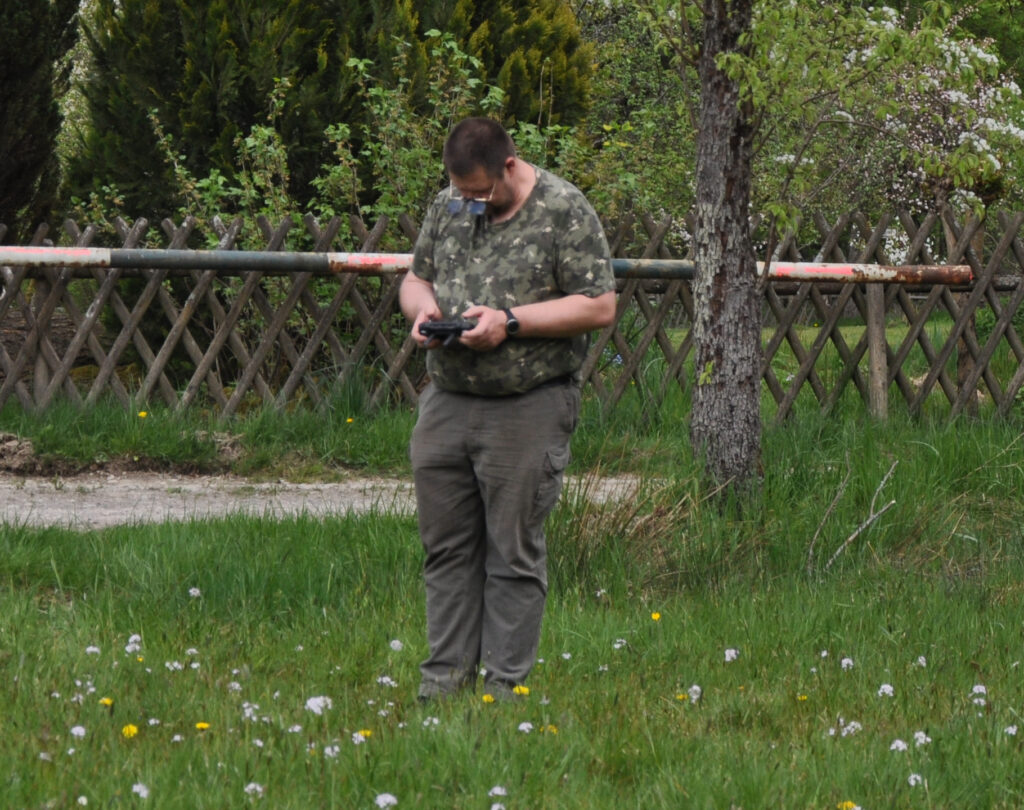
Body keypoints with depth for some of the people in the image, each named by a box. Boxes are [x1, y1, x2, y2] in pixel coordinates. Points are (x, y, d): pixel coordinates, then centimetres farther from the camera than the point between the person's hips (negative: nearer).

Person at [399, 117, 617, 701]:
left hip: (528, 408, -6)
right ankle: (445, 679, 14)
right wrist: (422, 306, -2)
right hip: (446, 404, 6)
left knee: (514, 554, -1)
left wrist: (511, 322, -16)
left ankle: (505, 686, 4)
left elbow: (600, 306, -11)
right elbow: (416, 278, 23)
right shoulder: (449, 207, 11)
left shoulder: (565, 211, -7)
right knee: (447, 547, 8)